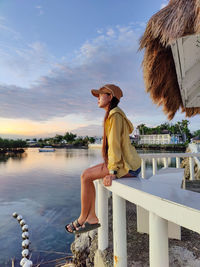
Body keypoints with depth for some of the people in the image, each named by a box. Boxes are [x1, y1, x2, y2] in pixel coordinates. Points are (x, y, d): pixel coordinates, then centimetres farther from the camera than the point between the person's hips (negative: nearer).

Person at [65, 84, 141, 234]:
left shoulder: (115, 114, -13)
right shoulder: (112, 114, 17)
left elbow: (115, 143, -21)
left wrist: (113, 172, -22)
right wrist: (109, 165, 11)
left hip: (128, 166, -9)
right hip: (126, 163, 9)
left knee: (86, 176, -10)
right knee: (87, 174, 4)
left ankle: (83, 218, 9)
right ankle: (92, 218, 8)